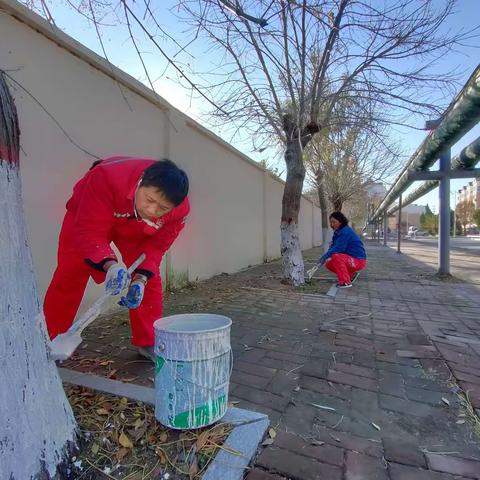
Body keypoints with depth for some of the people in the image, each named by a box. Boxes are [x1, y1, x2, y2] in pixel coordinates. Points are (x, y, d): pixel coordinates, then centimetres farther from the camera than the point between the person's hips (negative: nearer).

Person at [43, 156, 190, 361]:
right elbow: (90, 233, -38)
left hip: (136, 229, 2)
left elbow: (156, 245, -21)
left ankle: (149, 342, 9)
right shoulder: (106, 177, -42)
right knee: (68, 277, -4)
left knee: (150, 280, -8)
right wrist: (110, 264, -55)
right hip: (88, 217, -1)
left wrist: (141, 278, -35)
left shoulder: (180, 209, -33)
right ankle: (50, 341, 17)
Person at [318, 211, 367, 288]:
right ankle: (351, 274, 15)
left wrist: (325, 256, -30)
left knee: (336, 257, -31)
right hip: (350, 259, 10)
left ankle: (345, 282, -20)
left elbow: (338, 248, -29)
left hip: (358, 260, -10)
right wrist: (325, 257, -14)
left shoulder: (345, 232, -20)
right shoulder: (337, 232, 10)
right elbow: (333, 247, 4)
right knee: (329, 264, 5)